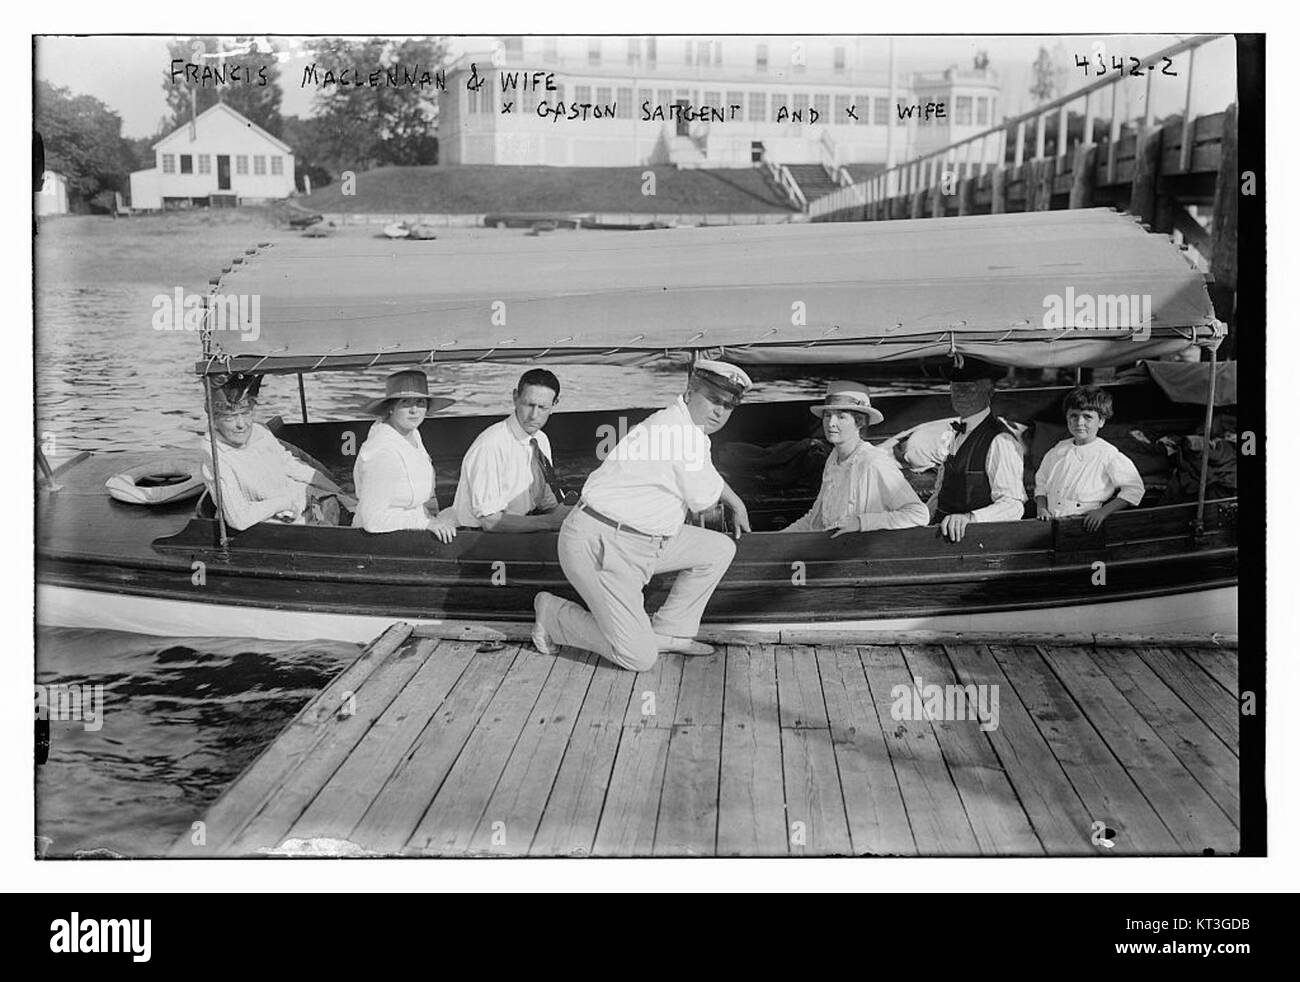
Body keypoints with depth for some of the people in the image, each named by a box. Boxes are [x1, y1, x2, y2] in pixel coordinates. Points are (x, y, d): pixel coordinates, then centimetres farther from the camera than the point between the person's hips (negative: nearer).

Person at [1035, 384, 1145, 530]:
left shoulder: (1107, 454, -1)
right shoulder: (1058, 450, 16)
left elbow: (1134, 489, -5)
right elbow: (1041, 483, 25)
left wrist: (1103, 512, -13)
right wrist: (1041, 507, 5)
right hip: (1050, 521, 5)